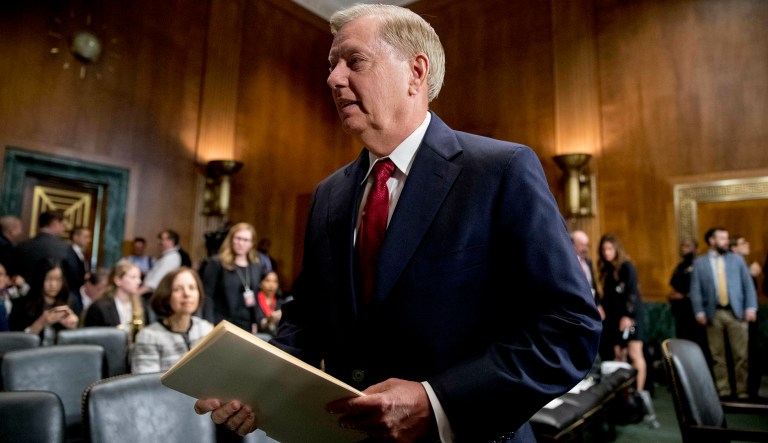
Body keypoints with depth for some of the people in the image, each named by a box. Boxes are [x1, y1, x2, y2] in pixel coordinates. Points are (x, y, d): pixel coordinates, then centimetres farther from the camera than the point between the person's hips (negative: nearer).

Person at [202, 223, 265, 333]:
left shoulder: (257, 266, 9)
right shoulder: (216, 263, -6)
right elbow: (207, 296, -8)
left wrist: (256, 322, 10)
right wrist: (209, 324, -14)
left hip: (247, 325, 5)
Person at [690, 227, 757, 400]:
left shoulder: (737, 259, 13)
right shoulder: (699, 263, 6)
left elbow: (748, 284, 8)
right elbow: (695, 290, 2)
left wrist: (751, 307, -3)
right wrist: (699, 311, -7)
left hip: (736, 312, 1)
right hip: (713, 314, -1)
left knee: (741, 355, 1)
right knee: (717, 355, 5)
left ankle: (743, 391, 12)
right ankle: (723, 391, 14)